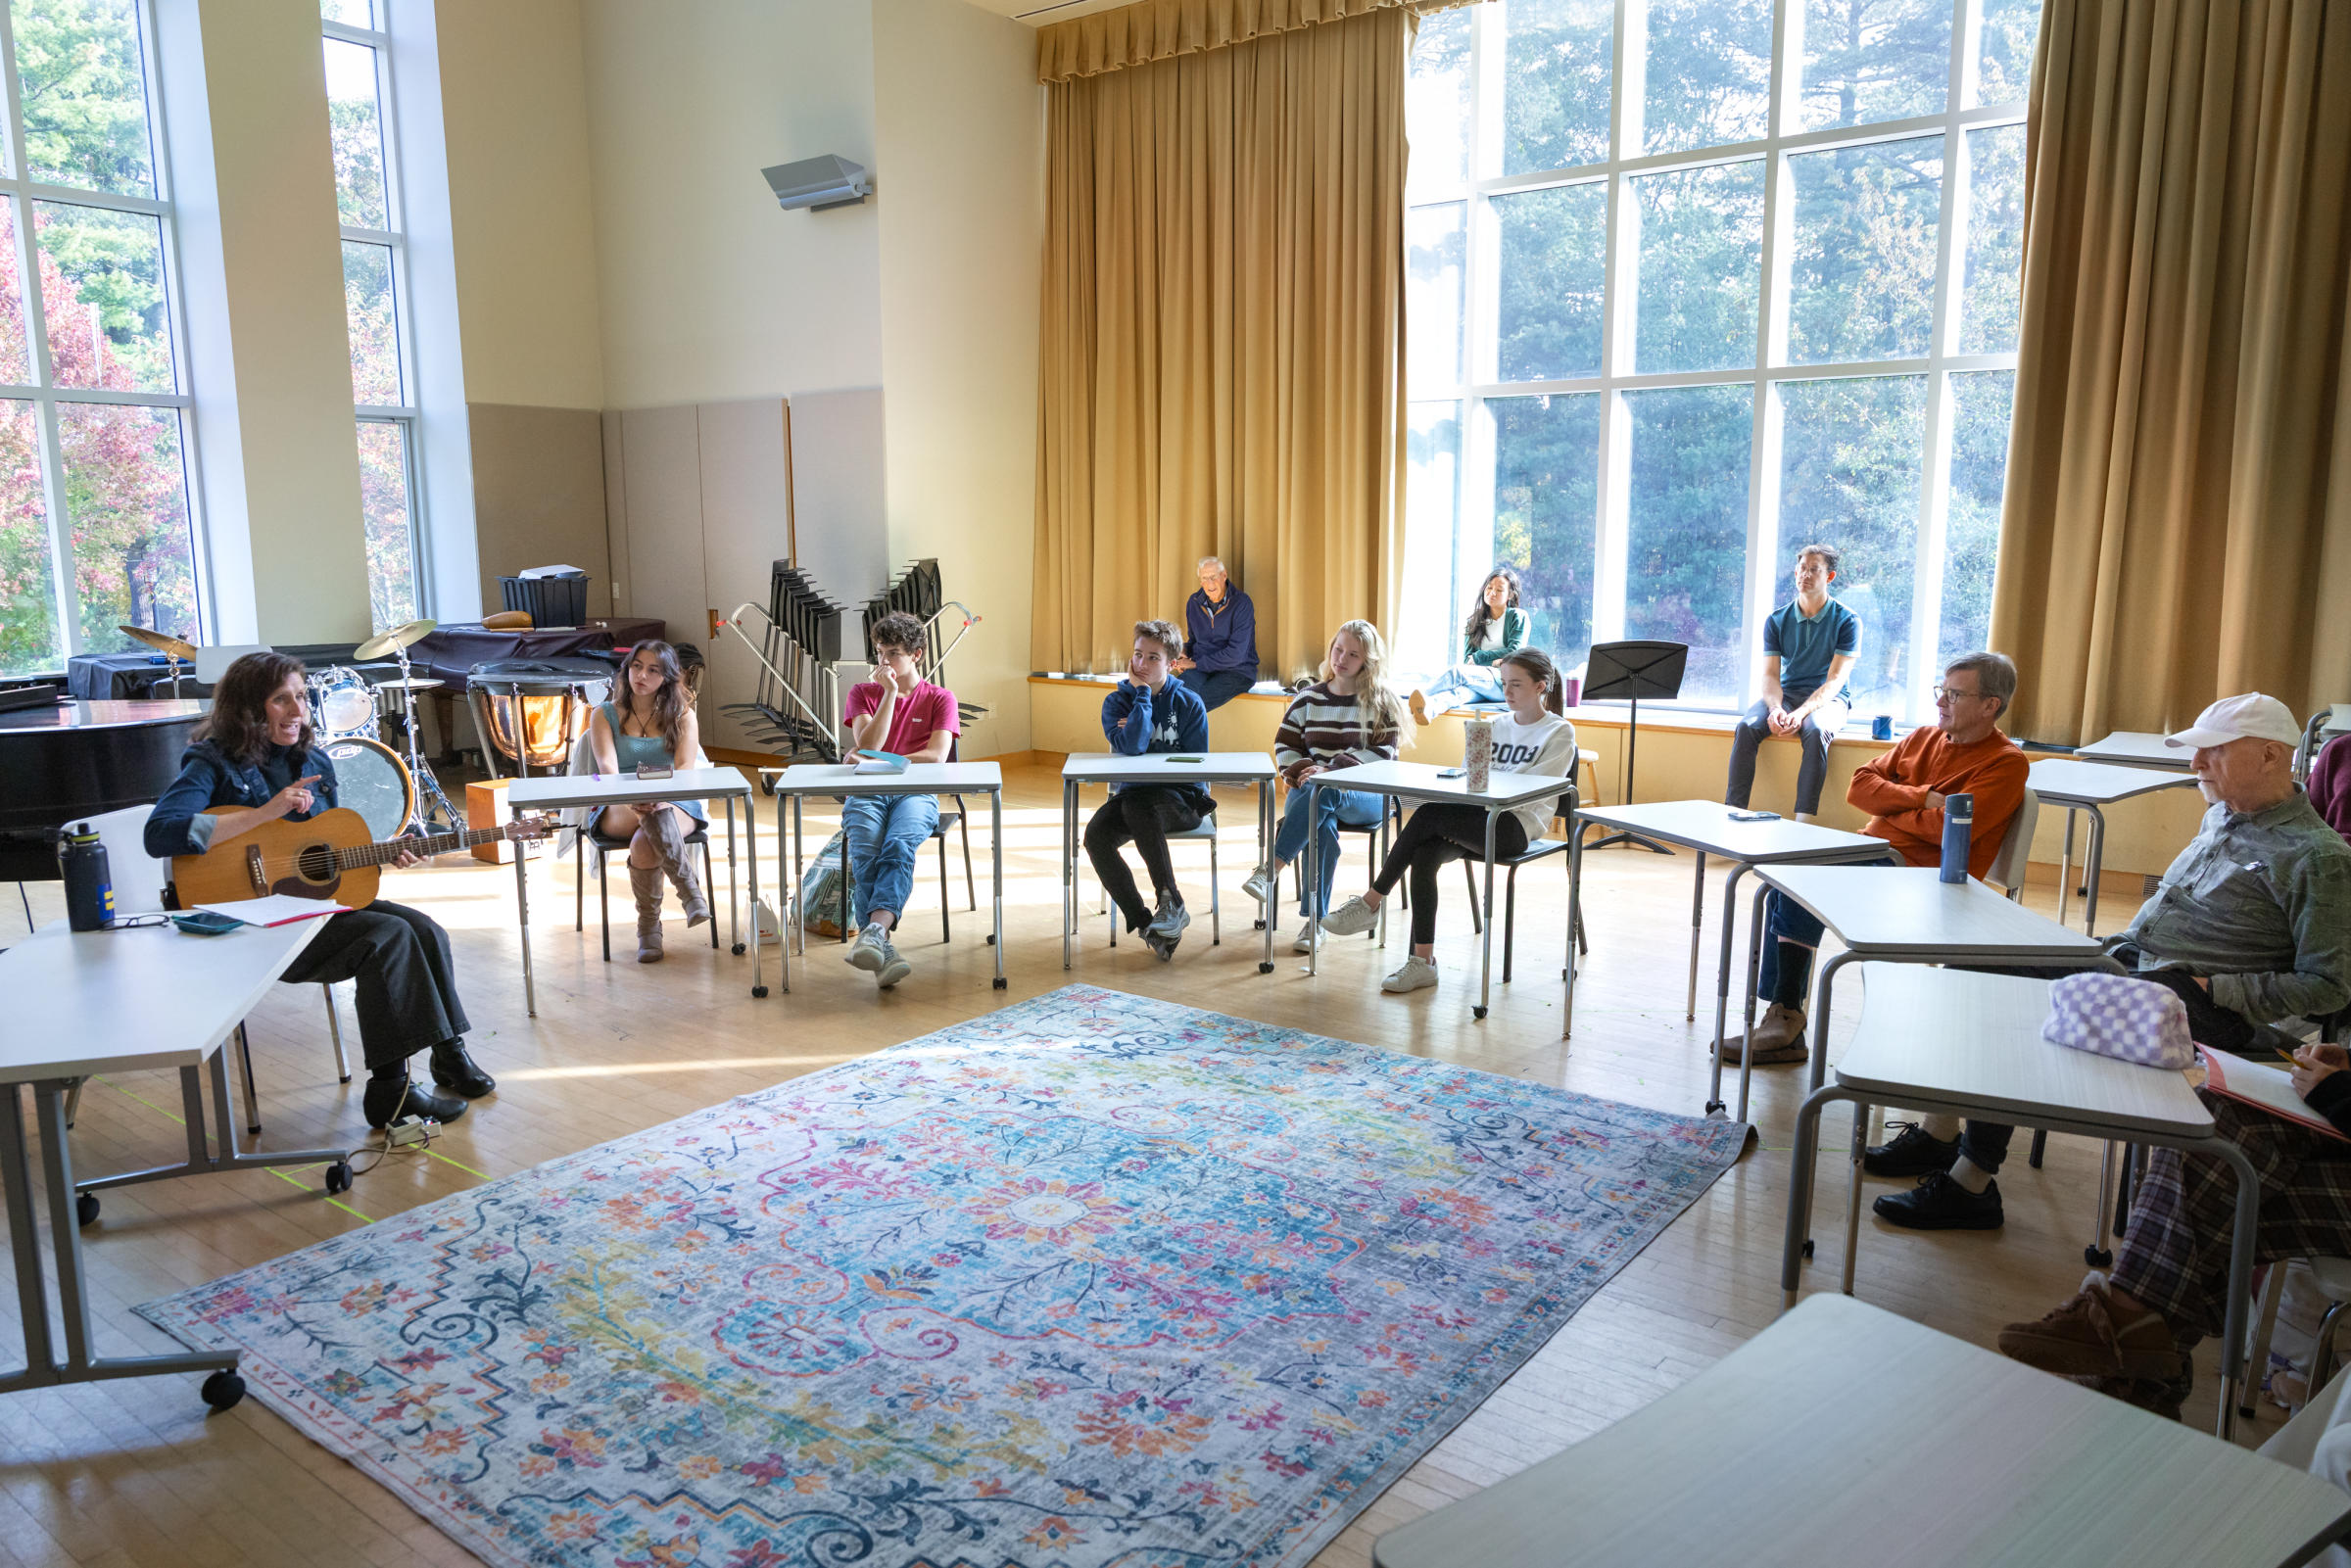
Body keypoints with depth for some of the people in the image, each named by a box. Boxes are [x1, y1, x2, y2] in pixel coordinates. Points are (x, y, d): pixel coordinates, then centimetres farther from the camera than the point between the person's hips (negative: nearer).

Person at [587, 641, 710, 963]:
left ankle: (649, 926, -25)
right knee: (654, 817, -38)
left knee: (644, 844, -37)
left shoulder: (682, 716, 10)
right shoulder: (604, 715, 10)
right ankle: (690, 888, -32)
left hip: (676, 805, 0)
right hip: (618, 810, 0)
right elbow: (607, 766, -9)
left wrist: (660, 796, -30)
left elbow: (686, 768, -7)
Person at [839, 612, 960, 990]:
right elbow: (867, 747, 0)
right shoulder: (863, 692, 17)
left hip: (915, 793, -1)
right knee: (864, 853, -31)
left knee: (899, 846, -36)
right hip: (866, 793, 1)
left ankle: (874, 930, -54)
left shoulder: (940, 699, 12)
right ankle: (882, 949, -44)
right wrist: (890, 693, -3)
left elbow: (936, 756, -3)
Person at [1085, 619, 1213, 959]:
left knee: (1136, 806, -36)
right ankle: (1144, 923, -20)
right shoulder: (1117, 701, 4)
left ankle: (1171, 902, -26)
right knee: (1096, 835, -27)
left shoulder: (1189, 703, 1)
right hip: (1132, 793, 3)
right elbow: (1130, 746, -16)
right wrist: (1143, 694, -11)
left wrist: (1142, 740, -6)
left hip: (1180, 801, -3)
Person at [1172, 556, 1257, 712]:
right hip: (1201, 669, 4)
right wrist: (1183, 655, 4)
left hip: (1236, 671, -4)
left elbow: (1235, 654, -13)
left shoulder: (1241, 603, -8)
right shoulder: (1194, 602, 10)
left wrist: (1196, 664, -10)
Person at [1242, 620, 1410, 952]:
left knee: (1323, 793, -38)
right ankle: (1314, 921, -37)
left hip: (1367, 795, -2)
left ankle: (1270, 870, -43)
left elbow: (1380, 753, -8)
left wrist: (1329, 771, -19)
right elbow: (1284, 744, 14)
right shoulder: (1308, 699, 15)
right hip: (1313, 792, 3)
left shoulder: (1383, 703, 5)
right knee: (1323, 825, -35)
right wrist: (1298, 772, -9)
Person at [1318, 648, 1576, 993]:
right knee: (1424, 855, -26)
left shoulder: (1560, 732, 3)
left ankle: (1371, 902, -18)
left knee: (1429, 814, -29)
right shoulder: (1496, 726, 23)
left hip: (1516, 825, -6)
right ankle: (1423, 962, -24)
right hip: (1476, 821, 6)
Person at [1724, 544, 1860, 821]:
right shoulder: (1777, 620, 6)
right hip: (1785, 694, 3)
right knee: (1747, 727, -27)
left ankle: (1804, 820, -41)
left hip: (1828, 698, -3)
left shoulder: (1847, 621, -4)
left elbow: (1835, 680, -13)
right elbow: (1770, 675, 0)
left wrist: (1800, 713, -29)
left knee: (1815, 731, -37)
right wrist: (1775, 708, -23)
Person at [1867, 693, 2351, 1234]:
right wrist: (2125, 939, 11)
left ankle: (1969, 1184, -16)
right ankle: (1940, 1132, 0)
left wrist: (2214, 991, -16)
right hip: (2127, 957, 9)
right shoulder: (2220, 815, 16)